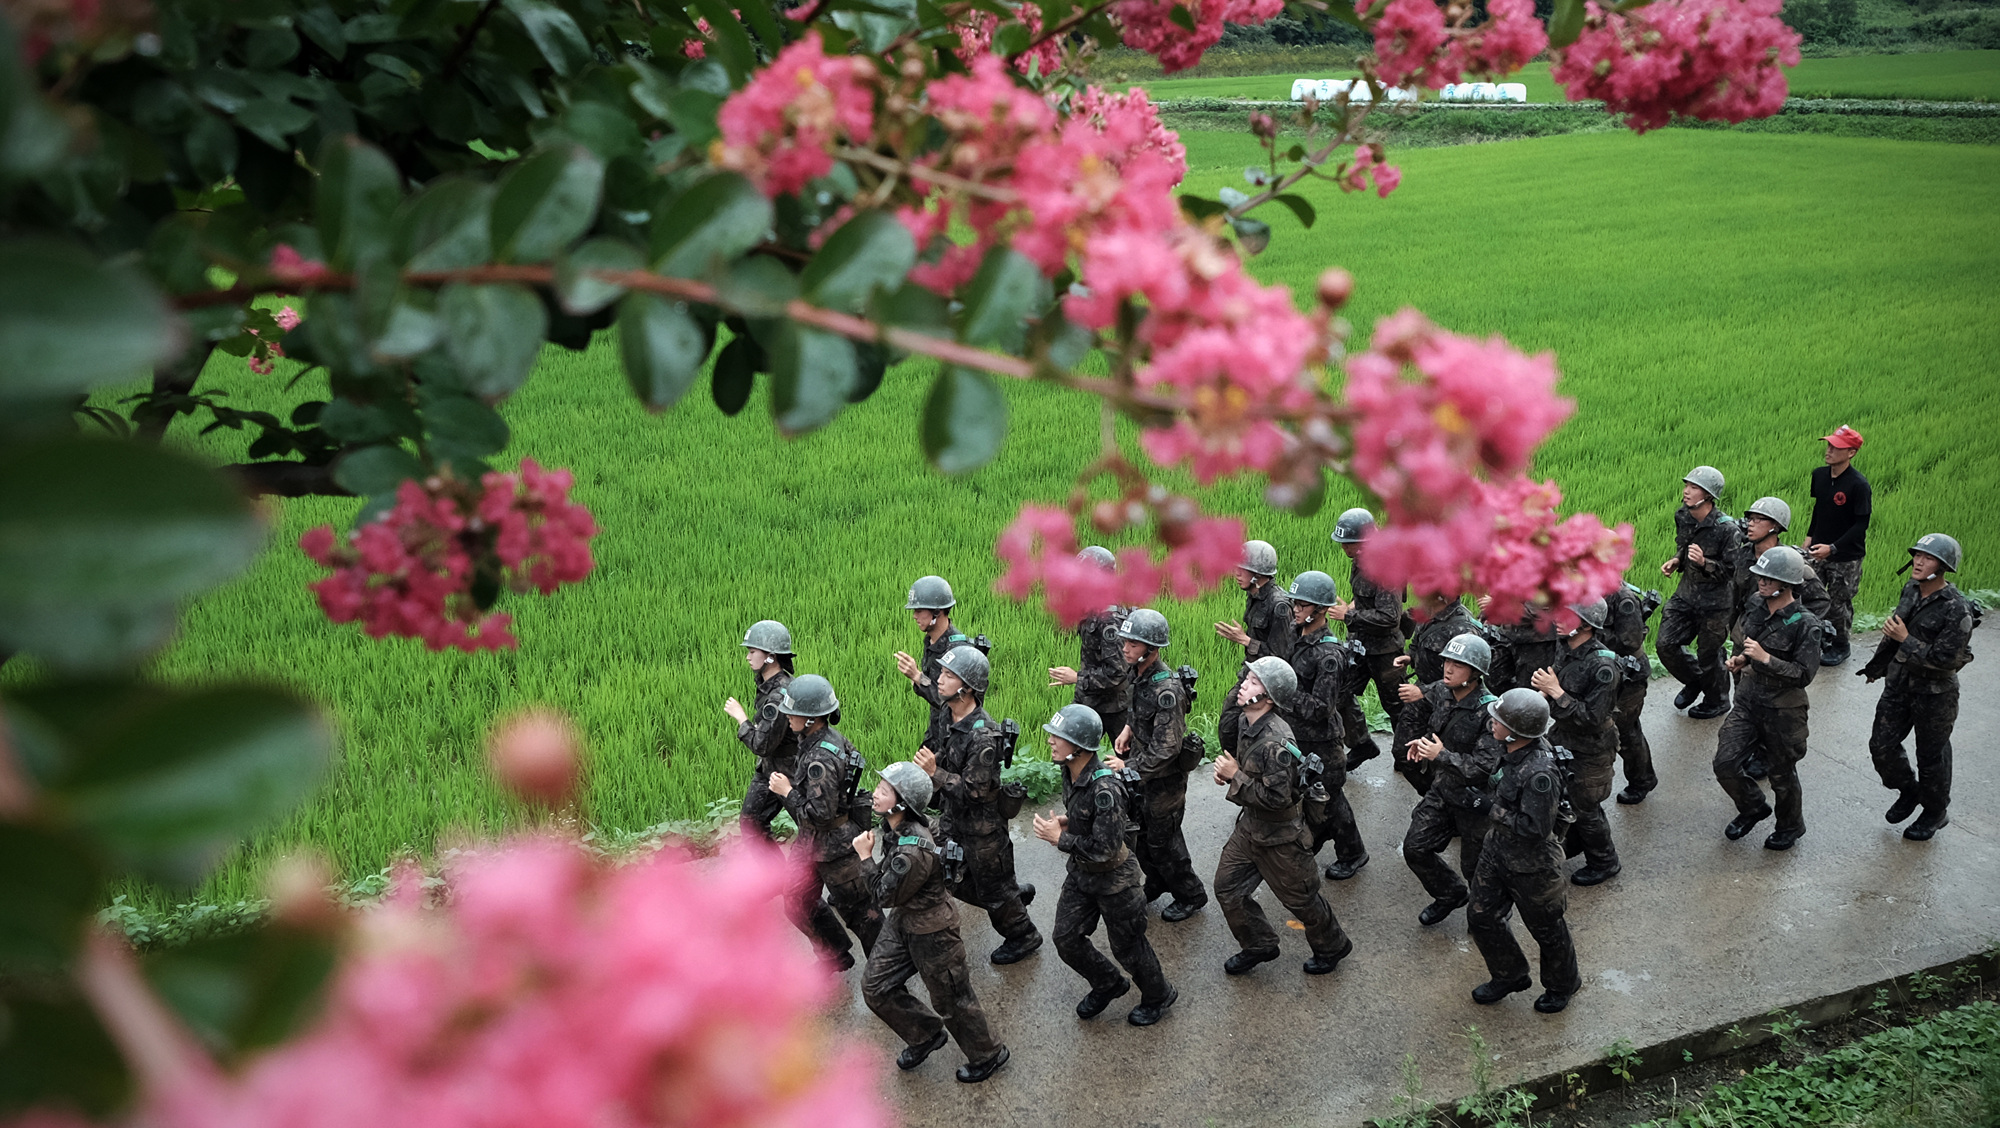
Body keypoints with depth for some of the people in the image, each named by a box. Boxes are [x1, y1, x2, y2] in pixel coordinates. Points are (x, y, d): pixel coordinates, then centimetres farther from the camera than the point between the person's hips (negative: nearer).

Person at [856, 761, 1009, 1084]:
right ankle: (925, 1036, 34)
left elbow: (886, 896, -23)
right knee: (875, 986, 13)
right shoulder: (894, 828, -8)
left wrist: (865, 857, -18)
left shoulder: (913, 851, -36)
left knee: (951, 1000, 10)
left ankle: (987, 1054, 35)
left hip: (931, 932, -9)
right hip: (902, 923, 9)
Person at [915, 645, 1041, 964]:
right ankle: (1016, 894, 42)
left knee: (993, 889, 13)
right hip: (954, 820, 8)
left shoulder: (982, 736, -33)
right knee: (955, 881, 22)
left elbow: (975, 791, -29)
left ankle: (1024, 937, 38)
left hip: (982, 827, -8)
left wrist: (935, 773, -33)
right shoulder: (951, 715, -5)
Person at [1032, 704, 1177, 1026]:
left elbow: (1104, 848, -31)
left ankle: (1158, 996, 38)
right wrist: (1066, 819, -3)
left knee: (1127, 946, 11)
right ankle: (1107, 985, 38)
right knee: (1066, 938, 12)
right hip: (1081, 872, 8)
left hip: (1113, 878, -8)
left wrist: (1060, 838, -24)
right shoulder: (1070, 772, -7)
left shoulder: (1104, 789, -33)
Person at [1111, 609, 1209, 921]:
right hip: (1141, 769, 8)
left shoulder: (1166, 690, -32)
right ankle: (1156, 882, 44)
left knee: (1162, 840, 8)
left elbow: (1166, 748, -31)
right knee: (1138, 830, 22)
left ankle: (1191, 895, 29)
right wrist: (1129, 727, 1)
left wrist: (1128, 766, -23)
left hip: (1164, 777, -8)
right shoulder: (1138, 673, -5)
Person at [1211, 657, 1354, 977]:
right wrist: (1227, 771, -4)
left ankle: (1332, 946, 37)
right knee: (1227, 888, 13)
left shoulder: (1276, 742, -32)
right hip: (1250, 825, 9)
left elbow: (1276, 797, -31)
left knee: (1300, 897, 11)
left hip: (1279, 836, -8)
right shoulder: (1247, 723, -3)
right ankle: (1259, 945, 34)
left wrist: (1236, 776, -25)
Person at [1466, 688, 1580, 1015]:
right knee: (1481, 916, 17)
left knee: (1546, 928, 16)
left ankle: (1562, 984, 42)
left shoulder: (1539, 773, -35)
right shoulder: (1510, 751, -8)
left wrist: (1496, 812, -26)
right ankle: (1510, 975, 40)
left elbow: (1536, 829, -32)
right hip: (1498, 851, 8)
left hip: (1531, 864, -8)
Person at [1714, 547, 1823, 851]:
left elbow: (1804, 675, -20)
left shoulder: (1804, 624, -19)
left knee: (1781, 774, 12)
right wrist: (1739, 660, -2)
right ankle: (1752, 808, 31)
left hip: (1783, 709, -5)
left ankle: (1790, 827, 38)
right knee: (1725, 763, 2)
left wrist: (1766, 659, -29)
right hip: (1748, 700, 6)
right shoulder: (1756, 607, 0)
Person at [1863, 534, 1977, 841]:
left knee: (1931, 757, 10)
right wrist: (1878, 666, 24)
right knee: (1882, 746, 12)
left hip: (1935, 693, -6)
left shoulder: (1956, 610, -24)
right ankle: (1908, 791, 38)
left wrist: (1905, 640, -25)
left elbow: (1944, 659, -26)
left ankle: (1935, 813, 33)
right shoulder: (1911, 590, -2)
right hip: (1899, 683, 7)